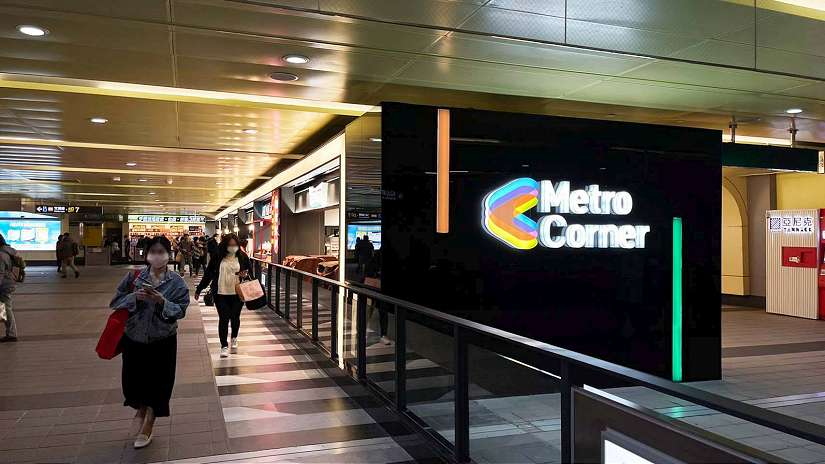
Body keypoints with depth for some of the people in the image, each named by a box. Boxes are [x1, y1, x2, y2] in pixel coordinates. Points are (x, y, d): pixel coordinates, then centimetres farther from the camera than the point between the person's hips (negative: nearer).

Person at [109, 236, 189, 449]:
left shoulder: (176, 282, -8)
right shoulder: (133, 277, -4)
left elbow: (180, 311, -13)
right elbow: (115, 302, -5)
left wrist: (162, 301, -29)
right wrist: (134, 297, -23)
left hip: (162, 342, -2)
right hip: (134, 339, 2)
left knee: (157, 383, 6)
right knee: (133, 380, 14)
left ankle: (147, 428, 27)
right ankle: (142, 406, 49)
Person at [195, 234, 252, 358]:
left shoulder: (242, 257, 1)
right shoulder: (217, 257, -1)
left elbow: (250, 270, 10)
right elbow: (208, 274, 5)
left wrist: (246, 274, -14)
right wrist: (199, 289, 8)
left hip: (237, 293, 1)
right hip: (221, 293, -1)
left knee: (235, 317, 10)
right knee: (224, 318, -4)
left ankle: (234, 339, 37)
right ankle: (224, 346, 5)